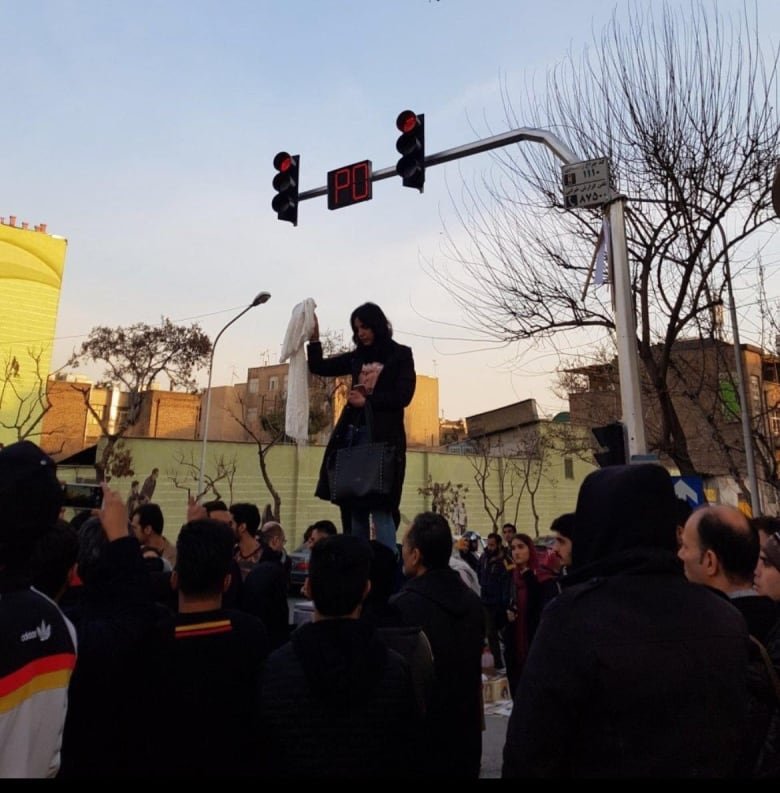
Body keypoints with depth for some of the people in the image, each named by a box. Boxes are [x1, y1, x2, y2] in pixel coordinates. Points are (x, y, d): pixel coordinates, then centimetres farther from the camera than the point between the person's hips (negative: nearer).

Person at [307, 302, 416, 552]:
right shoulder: (357, 357, 16)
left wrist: (366, 401, -8)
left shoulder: (400, 355, 3)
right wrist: (314, 338, 8)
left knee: (380, 508, -9)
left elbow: (403, 396, -7)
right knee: (354, 507, 7)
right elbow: (318, 367, 20)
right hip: (353, 435, 6)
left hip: (383, 437, -5)